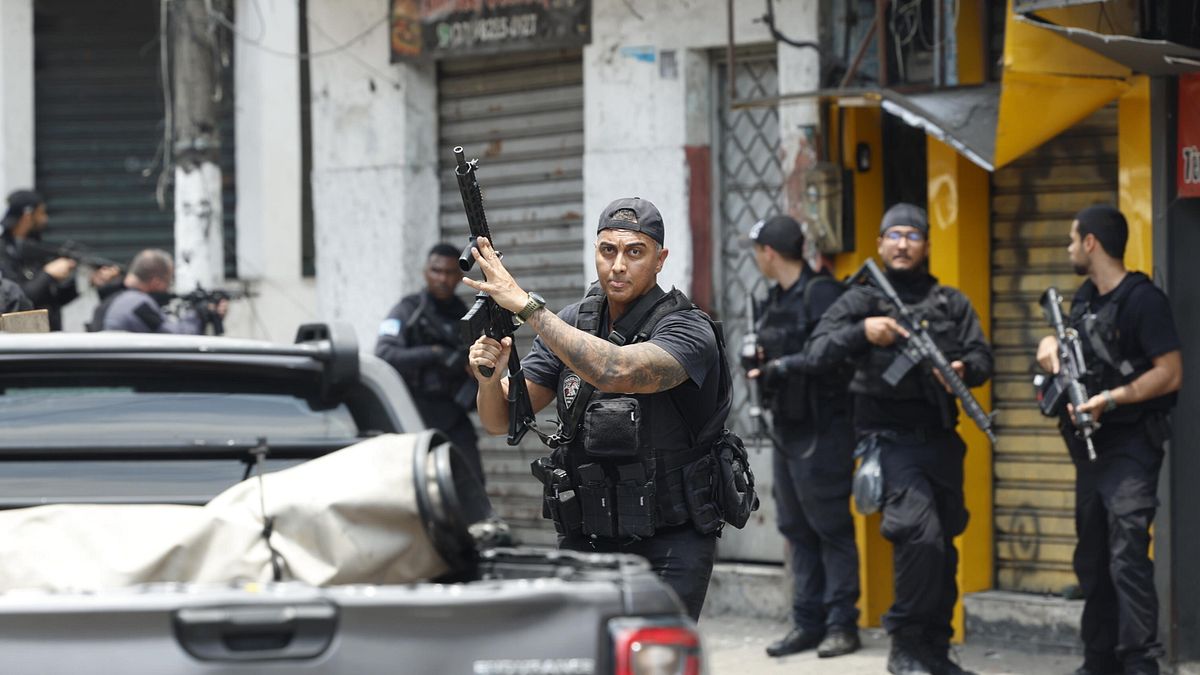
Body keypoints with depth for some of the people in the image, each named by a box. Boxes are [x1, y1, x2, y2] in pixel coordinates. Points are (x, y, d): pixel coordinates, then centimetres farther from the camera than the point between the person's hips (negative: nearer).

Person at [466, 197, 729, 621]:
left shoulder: (688, 331, -11)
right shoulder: (573, 323, 7)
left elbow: (614, 371, -31)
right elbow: (502, 420, 6)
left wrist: (525, 304, -29)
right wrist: (489, 377, -18)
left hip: (669, 544, -5)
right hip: (584, 542, 5)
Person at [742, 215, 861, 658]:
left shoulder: (821, 294, -14)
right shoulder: (775, 300, 15)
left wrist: (784, 367, -19)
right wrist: (763, 371, -1)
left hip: (821, 429, -9)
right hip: (787, 427, 9)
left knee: (830, 526, -5)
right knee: (796, 529, 10)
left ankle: (841, 625, -1)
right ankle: (808, 623, 15)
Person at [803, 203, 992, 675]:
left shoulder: (952, 304, 14)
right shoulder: (861, 300, 3)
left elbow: (982, 356, 7)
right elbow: (816, 351, -8)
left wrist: (965, 370, -16)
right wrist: (863, 332, -25)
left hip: (941, 440, 5)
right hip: (890, 438, -5)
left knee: (944, 547, 9)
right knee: (921, 534, -21)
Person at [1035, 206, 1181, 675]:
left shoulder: (1142, 300, -13)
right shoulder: (1085, 297, 13)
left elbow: (1170, 373, -17)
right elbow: (1072, 339, 27)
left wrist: (1111, 398, -24)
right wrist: (1052, 345, 3)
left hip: (1130, 447, -9)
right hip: (1091, 444, 9)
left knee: (1127, 558, -18)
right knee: (1092, 560, 13)